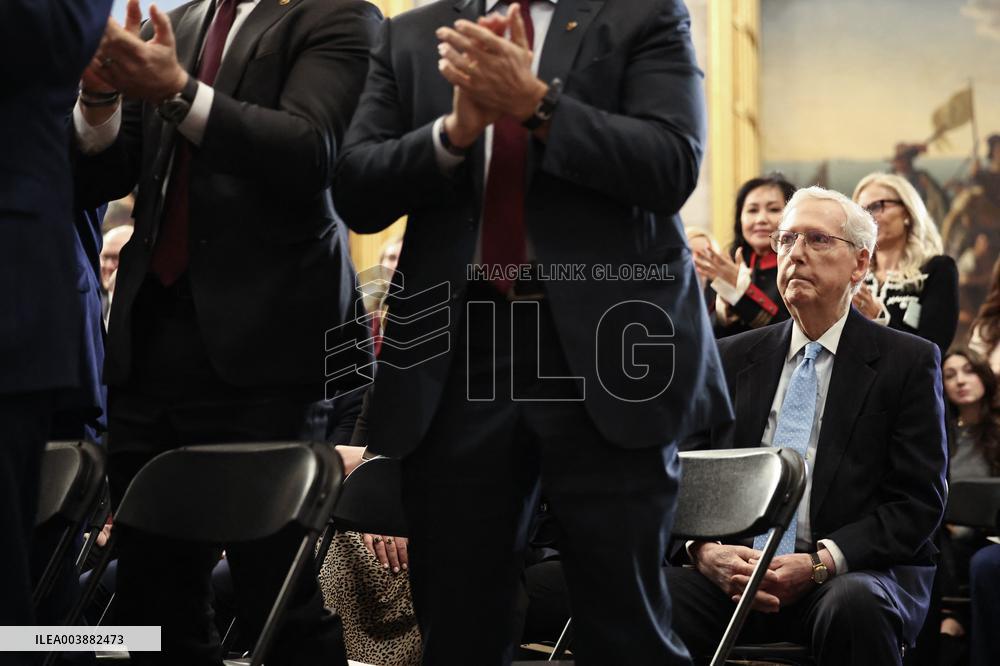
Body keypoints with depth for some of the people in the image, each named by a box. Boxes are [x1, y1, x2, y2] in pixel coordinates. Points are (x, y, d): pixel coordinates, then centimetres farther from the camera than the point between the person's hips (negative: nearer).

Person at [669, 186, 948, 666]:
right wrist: (705, 550, -11)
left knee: (854, 604, -38)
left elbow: (919, 501, -2)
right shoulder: (731, 357, 16)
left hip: (859, 574, -2)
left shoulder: (909, 361, 5)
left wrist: (820, 563, -16)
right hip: (731, 574, 2)